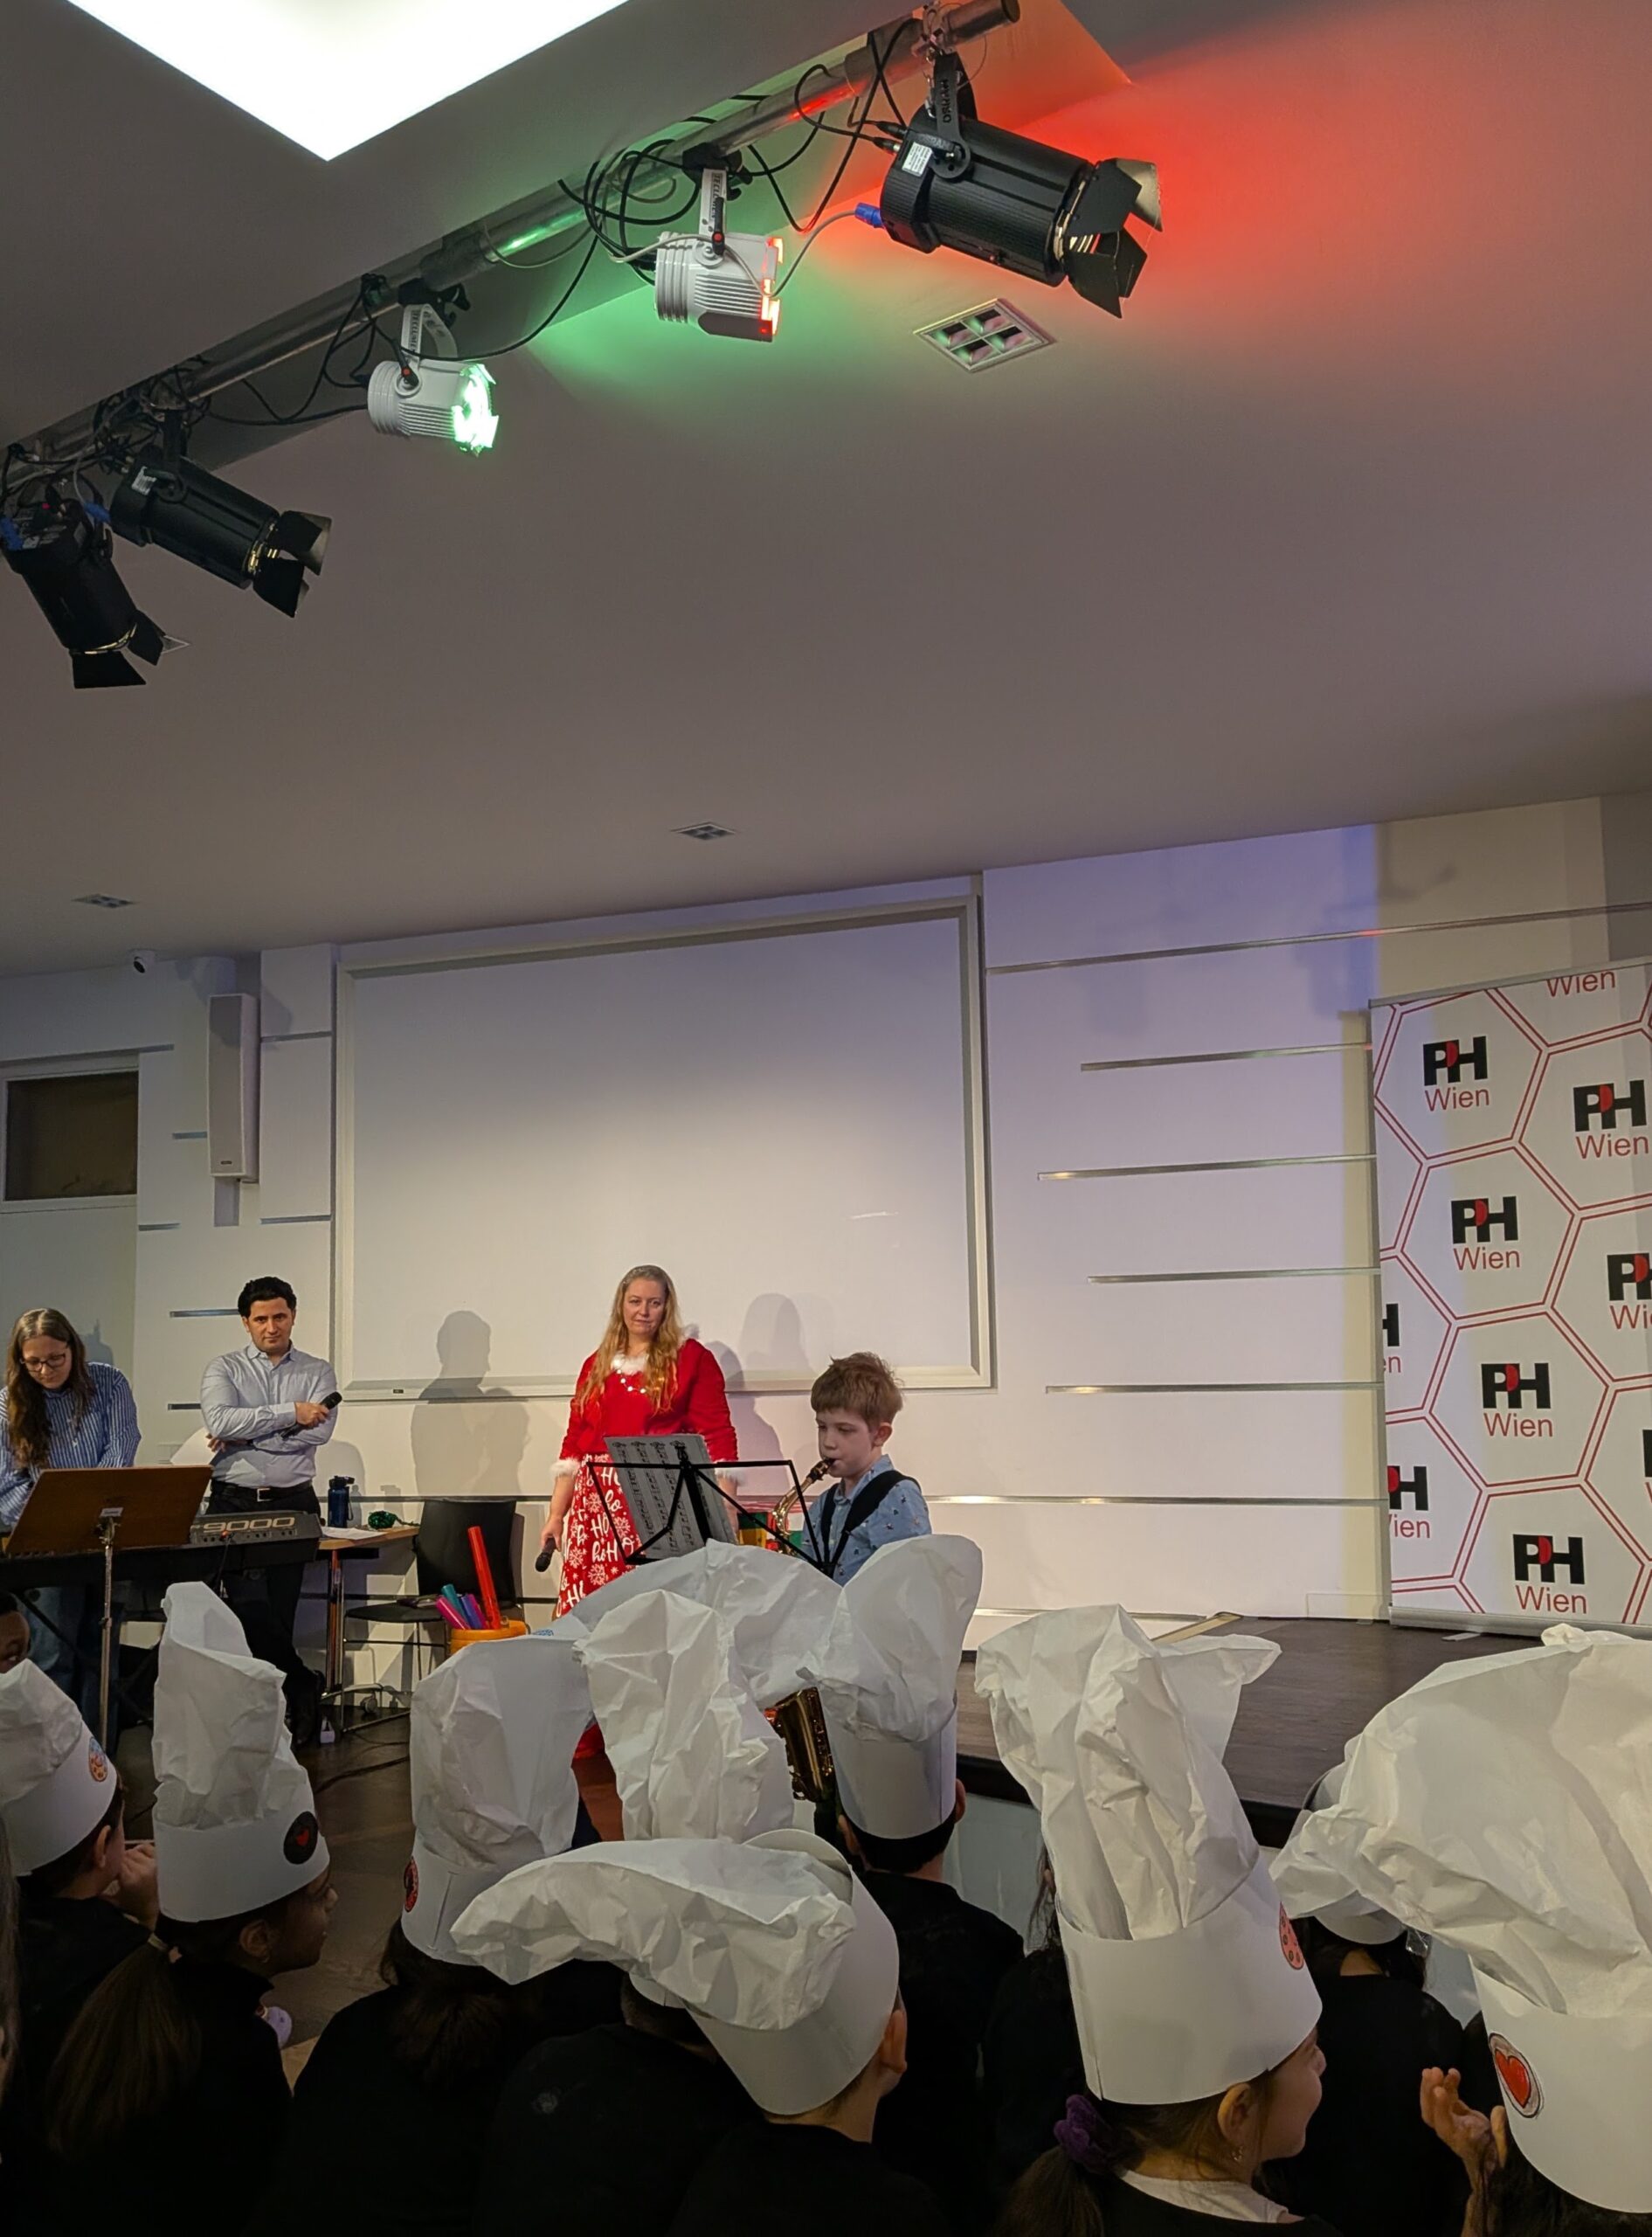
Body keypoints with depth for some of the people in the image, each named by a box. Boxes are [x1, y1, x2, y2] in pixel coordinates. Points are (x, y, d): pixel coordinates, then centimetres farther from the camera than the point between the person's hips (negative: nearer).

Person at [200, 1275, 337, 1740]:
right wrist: (290, 1413, -13)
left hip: (292, 1501, 0)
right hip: (234, 1502, 0)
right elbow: (219, 1421, -12)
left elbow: (318, 1431, -8)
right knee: (249, 1606, -13)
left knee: (279, 1611, -1)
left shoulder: (317, 1373, 9)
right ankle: (303, 1685, 4)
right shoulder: (224, 1369, 8)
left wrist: (245, 1435, -9)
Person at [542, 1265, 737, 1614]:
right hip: (597, 1506, 4)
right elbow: (574, 1444, 18)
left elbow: (717, 1437, -3)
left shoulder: (692, 1359, 3)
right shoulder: (597, 1365, 16)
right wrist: (556, 1515, 15)